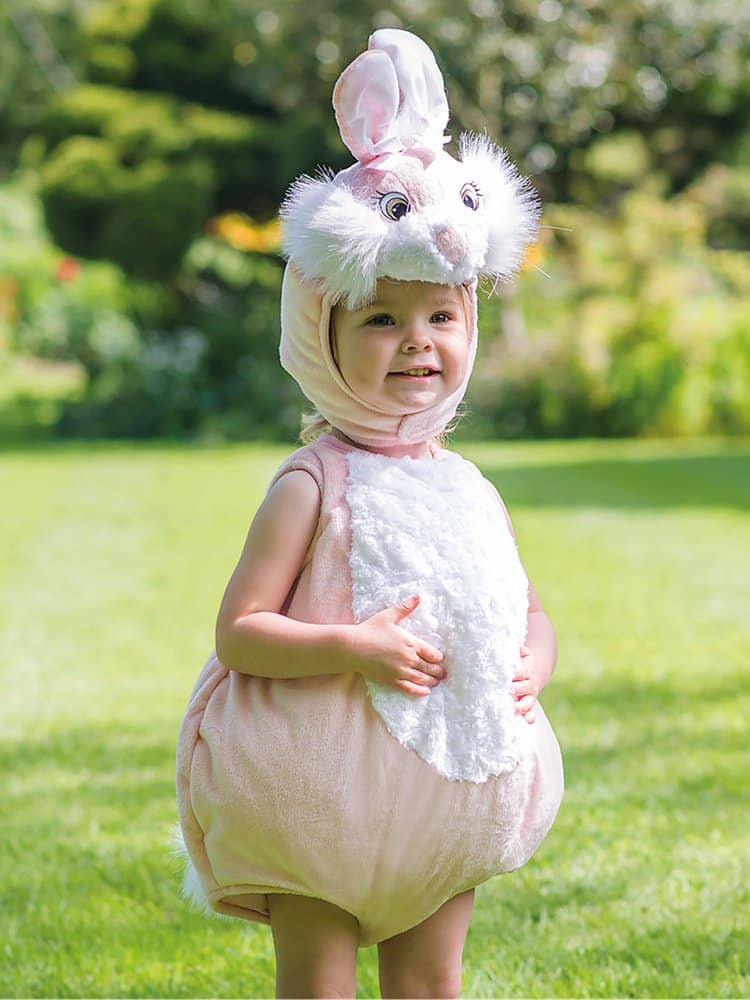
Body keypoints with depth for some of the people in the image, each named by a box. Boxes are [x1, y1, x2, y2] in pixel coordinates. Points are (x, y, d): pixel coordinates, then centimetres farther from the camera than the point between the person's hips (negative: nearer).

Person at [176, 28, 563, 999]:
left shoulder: (468, 489, 6)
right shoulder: (312, 484, -10)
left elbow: (531, 616, 16)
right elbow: (238, 631, -14)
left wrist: (533, 664, -5)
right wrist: (351, 648, -26)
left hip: (447, 789, 5)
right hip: (320, 798, -5)